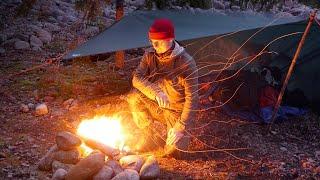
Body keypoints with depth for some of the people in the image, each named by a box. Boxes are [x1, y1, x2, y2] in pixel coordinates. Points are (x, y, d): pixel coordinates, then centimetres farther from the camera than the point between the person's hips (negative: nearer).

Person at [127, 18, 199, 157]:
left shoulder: (186, 63, -25)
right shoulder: (150, 55, -10)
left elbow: (192, 98, -23)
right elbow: (137, 78, -16)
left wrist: (181, 127, -27)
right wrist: (155, 93, -34)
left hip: (176, 111, -4)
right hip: (156, 106, 4)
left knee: (173, 149, -23)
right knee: (134, 96, -24)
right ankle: (147, 135, -1)